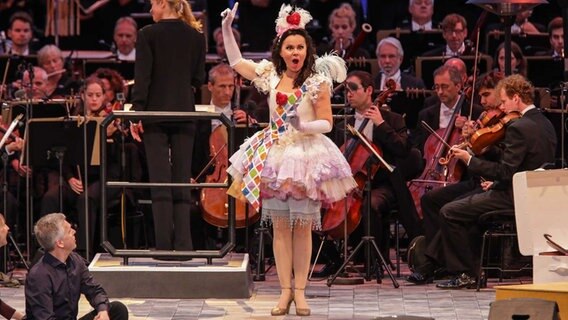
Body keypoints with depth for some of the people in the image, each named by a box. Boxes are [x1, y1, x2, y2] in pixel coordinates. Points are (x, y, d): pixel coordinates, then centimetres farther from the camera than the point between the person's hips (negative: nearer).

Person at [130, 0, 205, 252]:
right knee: (182, 180, 5)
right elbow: (199, 79, 6)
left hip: (156, 113, -3)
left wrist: (137, 113, -7)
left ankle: (164, 245, -6)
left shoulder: (148, 35, -6)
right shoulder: (196, 36, 4)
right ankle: (183, 245, 0)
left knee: (160, 181, -2)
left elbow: (142, 77, -10)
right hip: (185, 113, 3)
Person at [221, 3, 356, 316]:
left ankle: (300, 290, 5)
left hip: (306, 154, -3)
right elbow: (236, 61, 20)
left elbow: (326, 123, -5)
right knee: (280, 227, 3)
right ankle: (285, 290, 6)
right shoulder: (271, 75, 7)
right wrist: (227, 29, 12)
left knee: (302, 226, 0)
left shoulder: (317, 82, -5)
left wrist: (305, 126, -24)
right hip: (274, 155, 4)